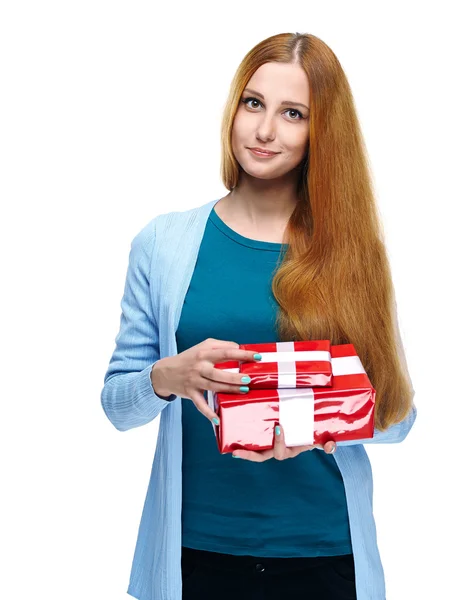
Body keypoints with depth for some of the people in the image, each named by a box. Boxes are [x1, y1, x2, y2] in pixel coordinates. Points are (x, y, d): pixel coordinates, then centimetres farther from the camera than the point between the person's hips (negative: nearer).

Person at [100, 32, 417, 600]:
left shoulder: (353, 251, -1)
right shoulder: (164, 242, 0)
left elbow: (398, 412, 1)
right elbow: (117, 402, 2)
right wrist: (168, 378, -19)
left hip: (324, 552, 0)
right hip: (198, 549, 0)